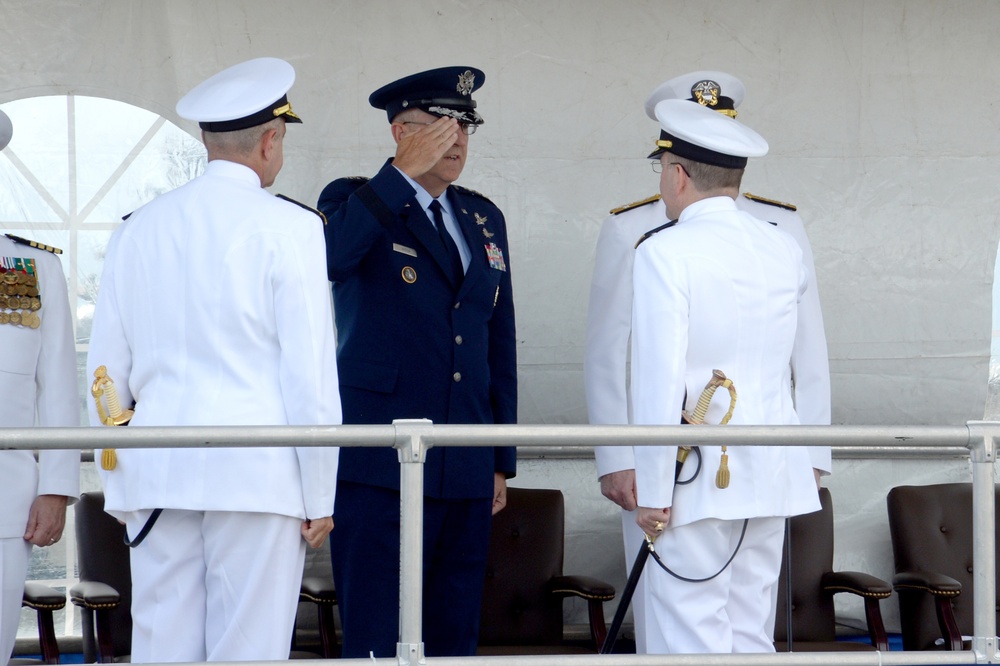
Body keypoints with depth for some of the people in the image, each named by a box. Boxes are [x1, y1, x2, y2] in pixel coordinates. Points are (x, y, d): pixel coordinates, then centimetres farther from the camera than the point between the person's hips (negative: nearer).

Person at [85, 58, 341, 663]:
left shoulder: (138, 230, 11)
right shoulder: (289, 228, -4)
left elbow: (106, 371, 14)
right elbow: (311, 374, -6)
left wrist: (118, 488, 21)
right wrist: (320, 498, -1)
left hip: (156, 475, 4)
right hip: (258, 473, -4)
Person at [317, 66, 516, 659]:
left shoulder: (484, 219, 17)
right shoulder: (356, 204, 0)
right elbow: (327, 257, -26)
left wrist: (502, 461, 16)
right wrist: (404, 172, -23)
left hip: (467, 475, 6)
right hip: (380, 470, -6)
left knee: (455, 639, 8)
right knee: (376, 642, -5)